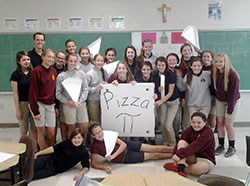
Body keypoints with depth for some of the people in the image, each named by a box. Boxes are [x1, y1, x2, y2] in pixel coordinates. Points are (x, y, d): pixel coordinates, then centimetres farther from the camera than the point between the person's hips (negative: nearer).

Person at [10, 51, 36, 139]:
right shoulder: (15, 75, -5)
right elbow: (15, 94, -6)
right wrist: (17, 110, -8)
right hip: (23, 103, -3)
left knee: (34, 129, 9)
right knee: (24, 130, 6)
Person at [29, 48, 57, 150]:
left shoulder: (54, 71, 9)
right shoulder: (36, 71, -10)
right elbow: (33, 92, -12)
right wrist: (35, 111, -14)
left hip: (50, 104, 5)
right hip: (39, 104, -5)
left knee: (51, 132, 4)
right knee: (41, 130, 3)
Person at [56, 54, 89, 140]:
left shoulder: (81, 74, 5)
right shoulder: (61, 76, 0)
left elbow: (85, 89, 4)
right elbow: (58, 93, 0)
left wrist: (80, 101, -8)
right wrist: (68, 102, -9)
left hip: (81, 104, 2)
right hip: (68, 104, -2)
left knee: (85, 127, 2)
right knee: (72, 127, 3)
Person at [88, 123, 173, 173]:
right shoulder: (94, 146, -21)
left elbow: (123, 144, -12)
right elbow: (93, 164, -16)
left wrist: (113, 156, -24)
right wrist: (105, 167, -35)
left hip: (127, 146, 3)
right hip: (125, 158, -2)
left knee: (154, 148, -4)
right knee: (154, 155, 1)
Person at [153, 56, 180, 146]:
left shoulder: (171, 75, -18)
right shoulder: (155, 76, -3)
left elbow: (170, 92, -17)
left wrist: (160, 101, -26)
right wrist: (159, 90, -15)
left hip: (173, 101, -4)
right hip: (162, 100, 5)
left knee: (168, 125, -10)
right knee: (162, 123, 2)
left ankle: (172, 144, 12)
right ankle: (165, 143, 22)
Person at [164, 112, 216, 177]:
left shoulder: (208, 132, -18)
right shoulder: (189, 130, -1)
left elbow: (195, 146, -30)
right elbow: (179, 143, -10)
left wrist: (179, 154, -38)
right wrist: (175, 155, -28)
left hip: (206, 160, -4)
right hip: (191, 157, 4)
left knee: (203, 167, -39)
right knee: (182, 142, -18)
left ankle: (177, 167, -23)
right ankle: (181, 169, -32)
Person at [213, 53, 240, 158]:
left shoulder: (233, 75, -21)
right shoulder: (215, 73, -4)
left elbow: (233, 92, -20)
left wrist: (230, 108, -20)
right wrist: (214, 98, 2)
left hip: (231, 101, -5)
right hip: (220, 101, 5)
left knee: (228, 124, -3)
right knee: (220, 122, 6)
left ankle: (232, 147, 14)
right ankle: (221, 145, 18)